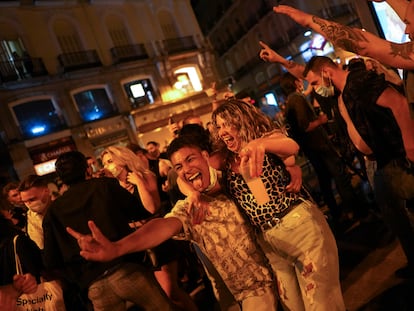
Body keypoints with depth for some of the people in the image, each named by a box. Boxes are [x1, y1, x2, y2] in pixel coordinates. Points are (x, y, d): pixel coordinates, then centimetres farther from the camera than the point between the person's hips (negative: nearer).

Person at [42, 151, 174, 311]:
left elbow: (51, 261, 10)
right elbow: (139, 210, 8)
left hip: (95, 287, 3)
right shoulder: (105, 184, 4)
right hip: (129, 270, -3)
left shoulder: (53, 210, 11)